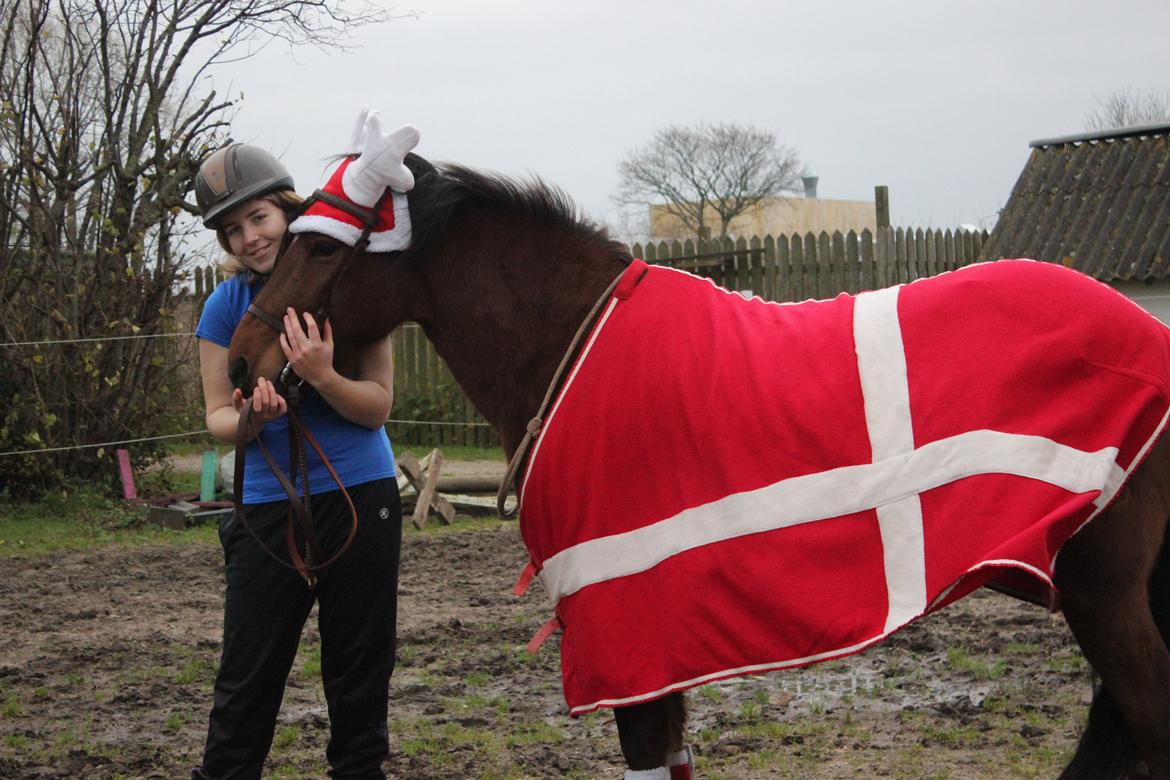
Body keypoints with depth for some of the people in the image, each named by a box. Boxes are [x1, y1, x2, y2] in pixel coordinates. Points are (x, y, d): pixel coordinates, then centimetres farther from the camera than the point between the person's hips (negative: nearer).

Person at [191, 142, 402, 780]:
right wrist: (252, 417, -23)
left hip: (360, 496, -1)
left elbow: (378, 405, -7)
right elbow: (217, 417, 1)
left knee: (360, 668, 8)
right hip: (267, 506, 1)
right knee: (247, 676, 2)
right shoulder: (227, 306, -1)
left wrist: (322, 376, -27)